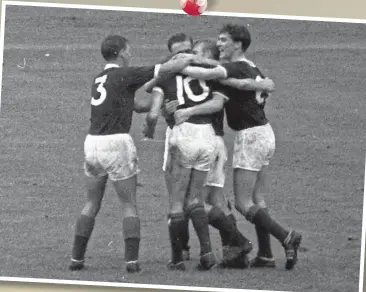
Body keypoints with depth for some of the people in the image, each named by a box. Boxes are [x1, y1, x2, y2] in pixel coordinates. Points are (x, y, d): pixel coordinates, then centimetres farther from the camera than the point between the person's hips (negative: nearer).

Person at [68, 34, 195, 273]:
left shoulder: (100, 79, 15)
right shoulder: (124, 75, -7)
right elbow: (171, 68, -8)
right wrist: (192, 59, 7)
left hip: (93, 143, 6)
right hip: (117, 143, -6)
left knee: (92, 204, 16)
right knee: (130, 205, 3)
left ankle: (77, 258, 11)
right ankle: (132, 260, -6)